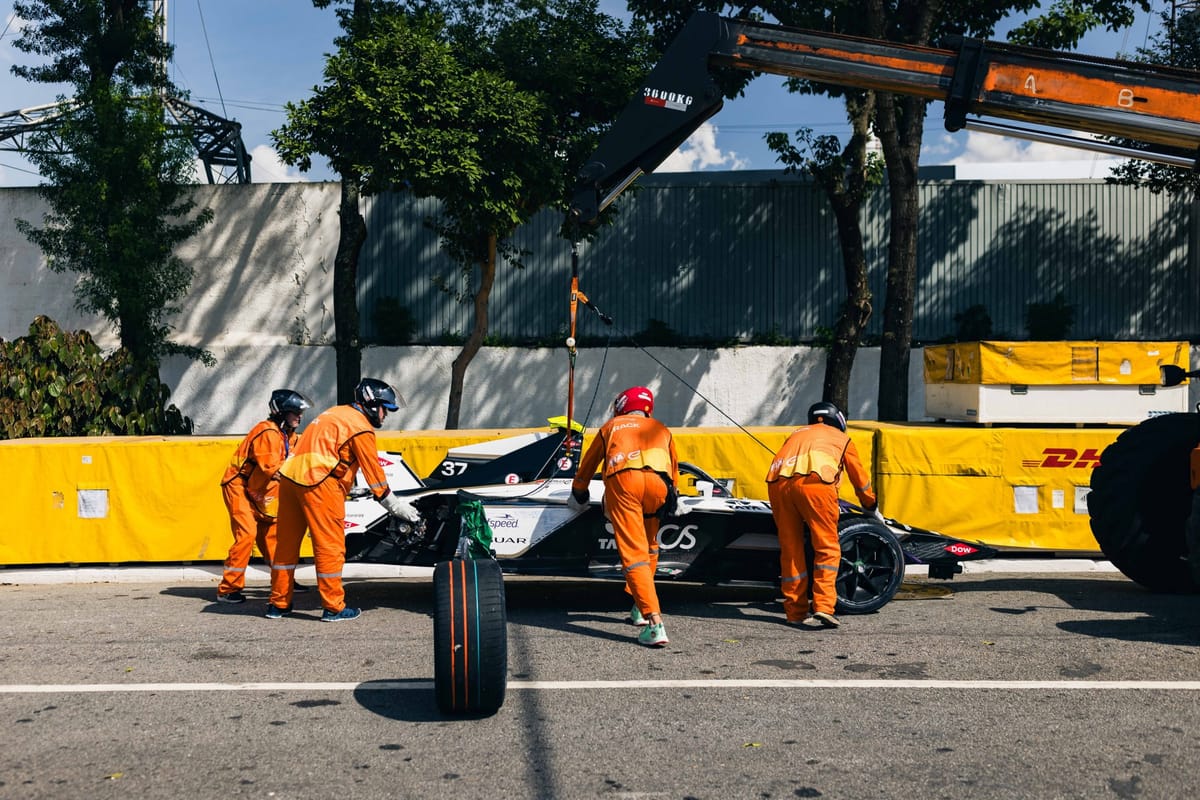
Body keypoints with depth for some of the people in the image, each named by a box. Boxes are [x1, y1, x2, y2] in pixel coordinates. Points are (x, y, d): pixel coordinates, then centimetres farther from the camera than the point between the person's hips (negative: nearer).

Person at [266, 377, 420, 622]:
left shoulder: (336, 413, 22)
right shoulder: (361, 427, -4)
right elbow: (373, 470, -3)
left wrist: (345, 490, 32)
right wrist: (395, 505, 4)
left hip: (290, 475, 9)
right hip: (318, 482, -9)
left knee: (286, 542, 14)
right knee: (330, 545, -1)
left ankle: (278, 603, 22)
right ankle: (333, 607, 5)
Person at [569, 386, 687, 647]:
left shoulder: (610, 427, 33)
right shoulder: (661, 429, 36)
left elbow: (587, 465, 42)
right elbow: (674, 468, 48)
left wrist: (578, 496, 59)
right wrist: (674, 500, 65)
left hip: (622, 480, -2)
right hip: (657, 481, 2)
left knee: (634, 554, -9)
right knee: (649, 546, 26)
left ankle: (654, 624, -19)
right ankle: (641, 608, 26)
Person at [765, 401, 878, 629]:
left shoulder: (797, 434, 39)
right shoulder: (842, 438, 30)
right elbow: (860, 478, 38)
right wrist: (872, 508, 56)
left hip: (778, 482, 4)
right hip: (815, 482, -4)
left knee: (790, 550, 12)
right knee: (827, 548, 5)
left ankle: (795, 612, 16)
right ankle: (823, 606, -7)